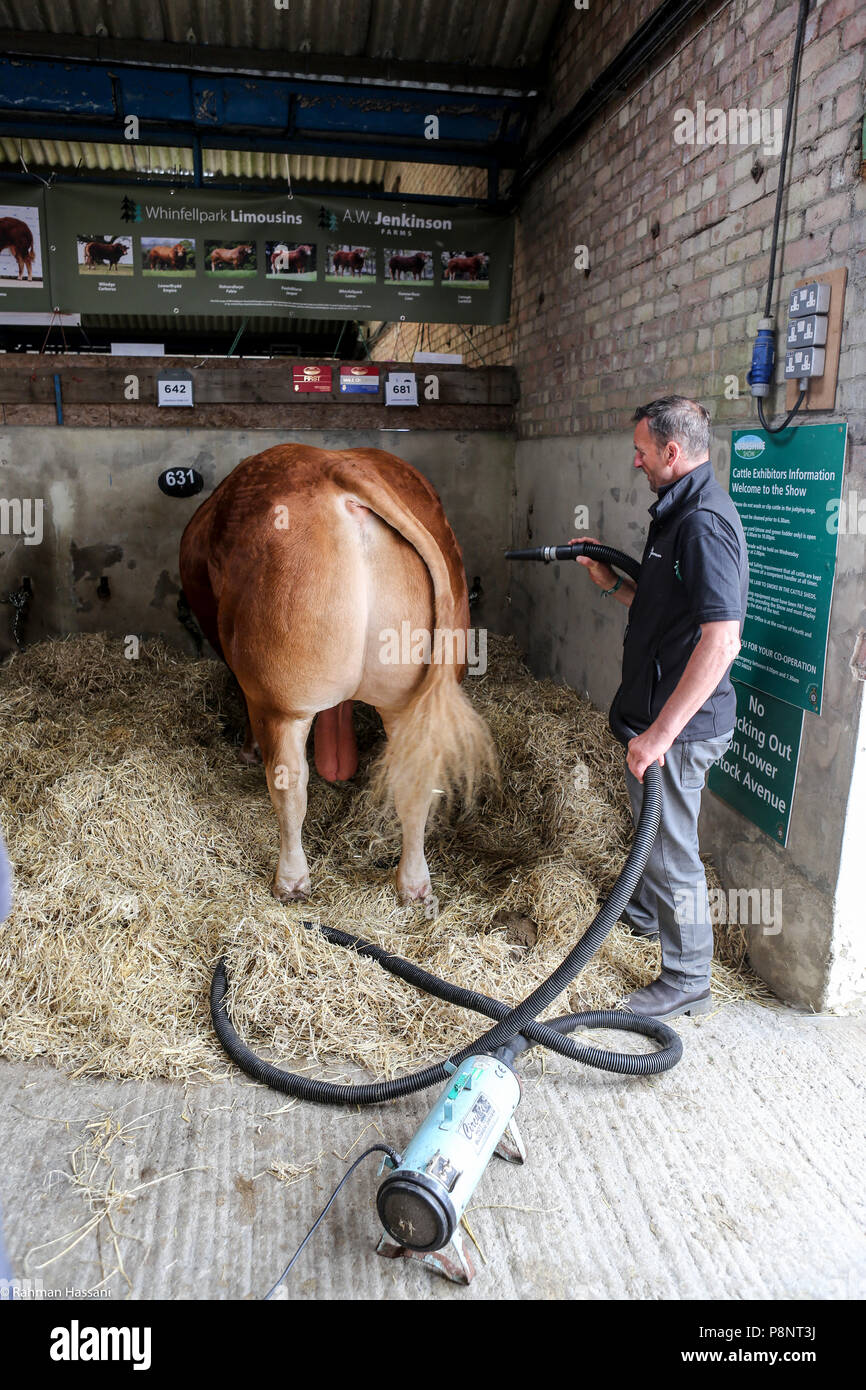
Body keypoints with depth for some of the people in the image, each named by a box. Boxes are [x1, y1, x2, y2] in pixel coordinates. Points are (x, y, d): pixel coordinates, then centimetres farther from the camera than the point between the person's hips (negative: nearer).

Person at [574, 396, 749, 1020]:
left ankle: (688, 979, 20)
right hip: (661, 712, 11)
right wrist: (613, 583, 9)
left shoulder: (703, 523, -24)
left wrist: (659, 733, -30)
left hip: (682, 723, -11)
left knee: (673, 847, 3)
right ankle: (645, 911, 52)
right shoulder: (682, 512, 11)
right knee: (652, 824, 28)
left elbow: (721, 641, -32)